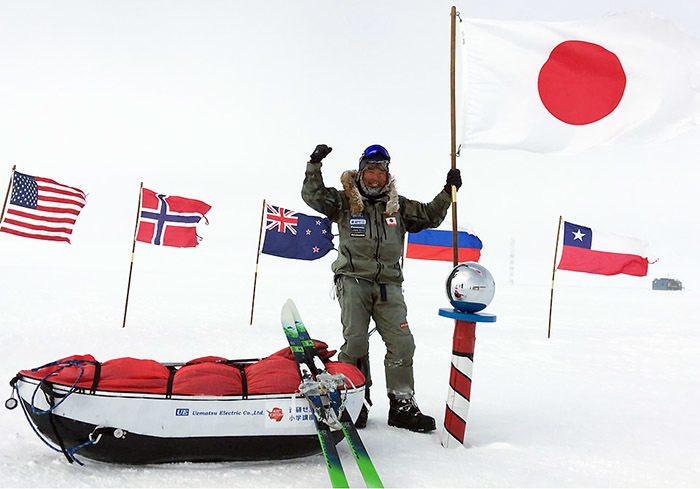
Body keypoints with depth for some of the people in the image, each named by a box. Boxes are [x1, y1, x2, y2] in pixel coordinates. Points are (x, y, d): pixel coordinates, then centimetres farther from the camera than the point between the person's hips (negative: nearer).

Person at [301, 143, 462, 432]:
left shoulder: (398, 205, 17)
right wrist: (315, 165, -12)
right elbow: (313, 196, -3)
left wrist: (448, 192, 15)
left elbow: (430, 217, 23)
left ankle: (402, 405, 7)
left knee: (402, 343, -5)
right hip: (353, 280, -3)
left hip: (388, 283, 3)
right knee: (355, 341, -10)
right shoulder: (344, 201, 8)